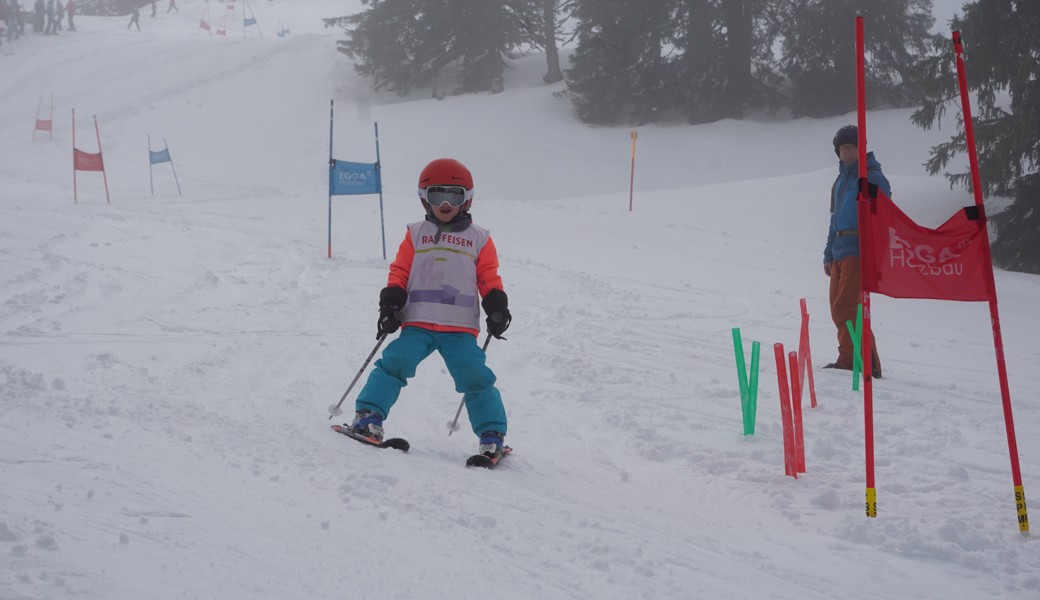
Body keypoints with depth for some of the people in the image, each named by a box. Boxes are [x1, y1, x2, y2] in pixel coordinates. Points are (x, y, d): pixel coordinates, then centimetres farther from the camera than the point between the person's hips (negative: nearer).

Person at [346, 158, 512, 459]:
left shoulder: (479, 239, 13)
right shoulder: (416, 234, 14)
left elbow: (489, 278, 12)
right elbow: (399, 272, 11)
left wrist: (497, 307, -4)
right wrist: (391, 302, -3)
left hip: (460, 328, -1)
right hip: (417, 324, 1)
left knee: (476, 377, -10)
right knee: (394, 363, -17)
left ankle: (492, 435, -3)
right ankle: (368, 415, -12)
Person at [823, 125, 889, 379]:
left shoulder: (873, 177, -5)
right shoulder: (841, 179, 21)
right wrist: (829, 254, 22)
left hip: (859, 251, -9)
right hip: (840, 252, 9)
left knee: (845, 307, -15)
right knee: (838, 309, 6)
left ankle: (849, 361, -14)